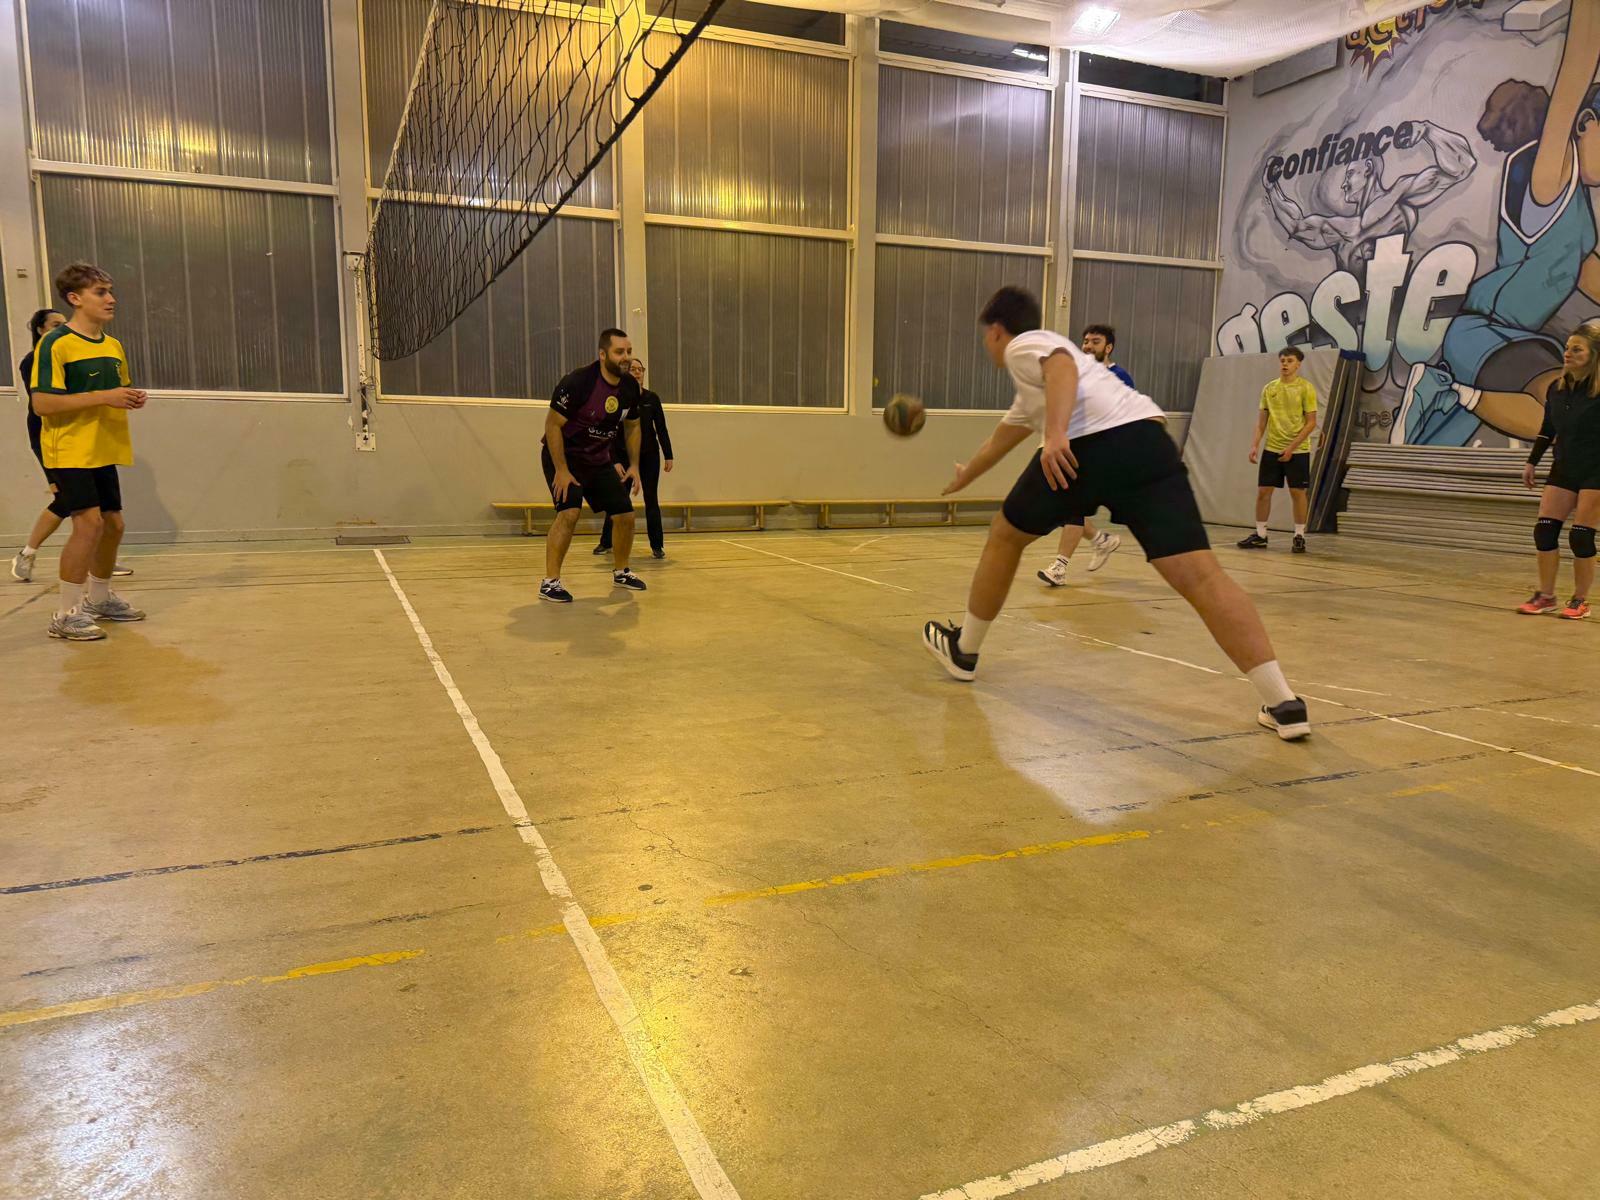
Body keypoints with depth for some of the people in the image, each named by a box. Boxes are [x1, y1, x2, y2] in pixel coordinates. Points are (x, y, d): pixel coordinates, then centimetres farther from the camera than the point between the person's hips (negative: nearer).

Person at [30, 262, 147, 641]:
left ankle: (99, 598, 32)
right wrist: (102, 397, -24)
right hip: (69, 451, -8)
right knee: (89, 522, -17)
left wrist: (131, 398, 0)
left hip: (103, 451, 8)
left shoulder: (113, 345, 10)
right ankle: (66, 615, -9)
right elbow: (41, 403, -19)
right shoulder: (55, 344, -12)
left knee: (113, 523, 13)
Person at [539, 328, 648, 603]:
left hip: (600, 460, 6)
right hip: (563, 456, -6)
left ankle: (621, 572, 27)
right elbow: (552, 425, -20)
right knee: (569, 512, -25)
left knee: (625, 515, 5)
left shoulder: (630, 387, -5)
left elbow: (632, 427, 11)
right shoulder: (578, 382, -24)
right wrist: (561, 471, -24)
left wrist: (634, 466, 3)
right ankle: (550, 581, -17)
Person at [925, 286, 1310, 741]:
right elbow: (1000, 440, 56)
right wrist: (965, 476, 72)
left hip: (1091, 443, -7)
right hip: (1148, 437, 7)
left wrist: (1055, 433, -23)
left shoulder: (1022, 346, 18)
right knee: (1200, 575, -4)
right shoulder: (1040, 368, 41)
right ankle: (1285, 703, -12)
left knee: (1006, 537, 18)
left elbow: (1065, 367, -8)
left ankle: (963, 650, 30)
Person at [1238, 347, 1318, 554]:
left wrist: (1291, 447, -16)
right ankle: (1260, 535, 13)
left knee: (1297, 492, 0)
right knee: (1263, 491, 3)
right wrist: (1255, 445, -2)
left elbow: (1311, 422, -8)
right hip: (1272, 449, 4)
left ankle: (1299, 537, 11)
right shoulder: (1269, 388, 7)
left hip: (1297, 450, -4)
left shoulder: (1305, 388, -5)